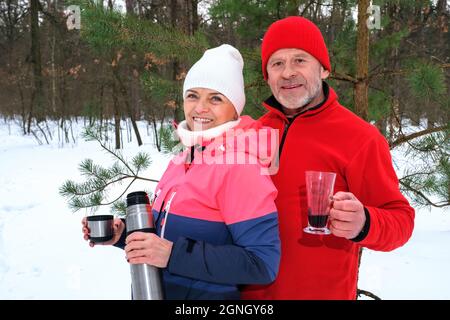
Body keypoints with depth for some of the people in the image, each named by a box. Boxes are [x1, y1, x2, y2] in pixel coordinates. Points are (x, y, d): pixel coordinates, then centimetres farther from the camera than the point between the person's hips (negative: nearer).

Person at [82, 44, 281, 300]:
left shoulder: (239, 166, -20)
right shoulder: (185, 158, 3)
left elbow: (264, 264, -24)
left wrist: (173, 254, -27)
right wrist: (124, 234, -3)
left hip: (208, 293, -7)